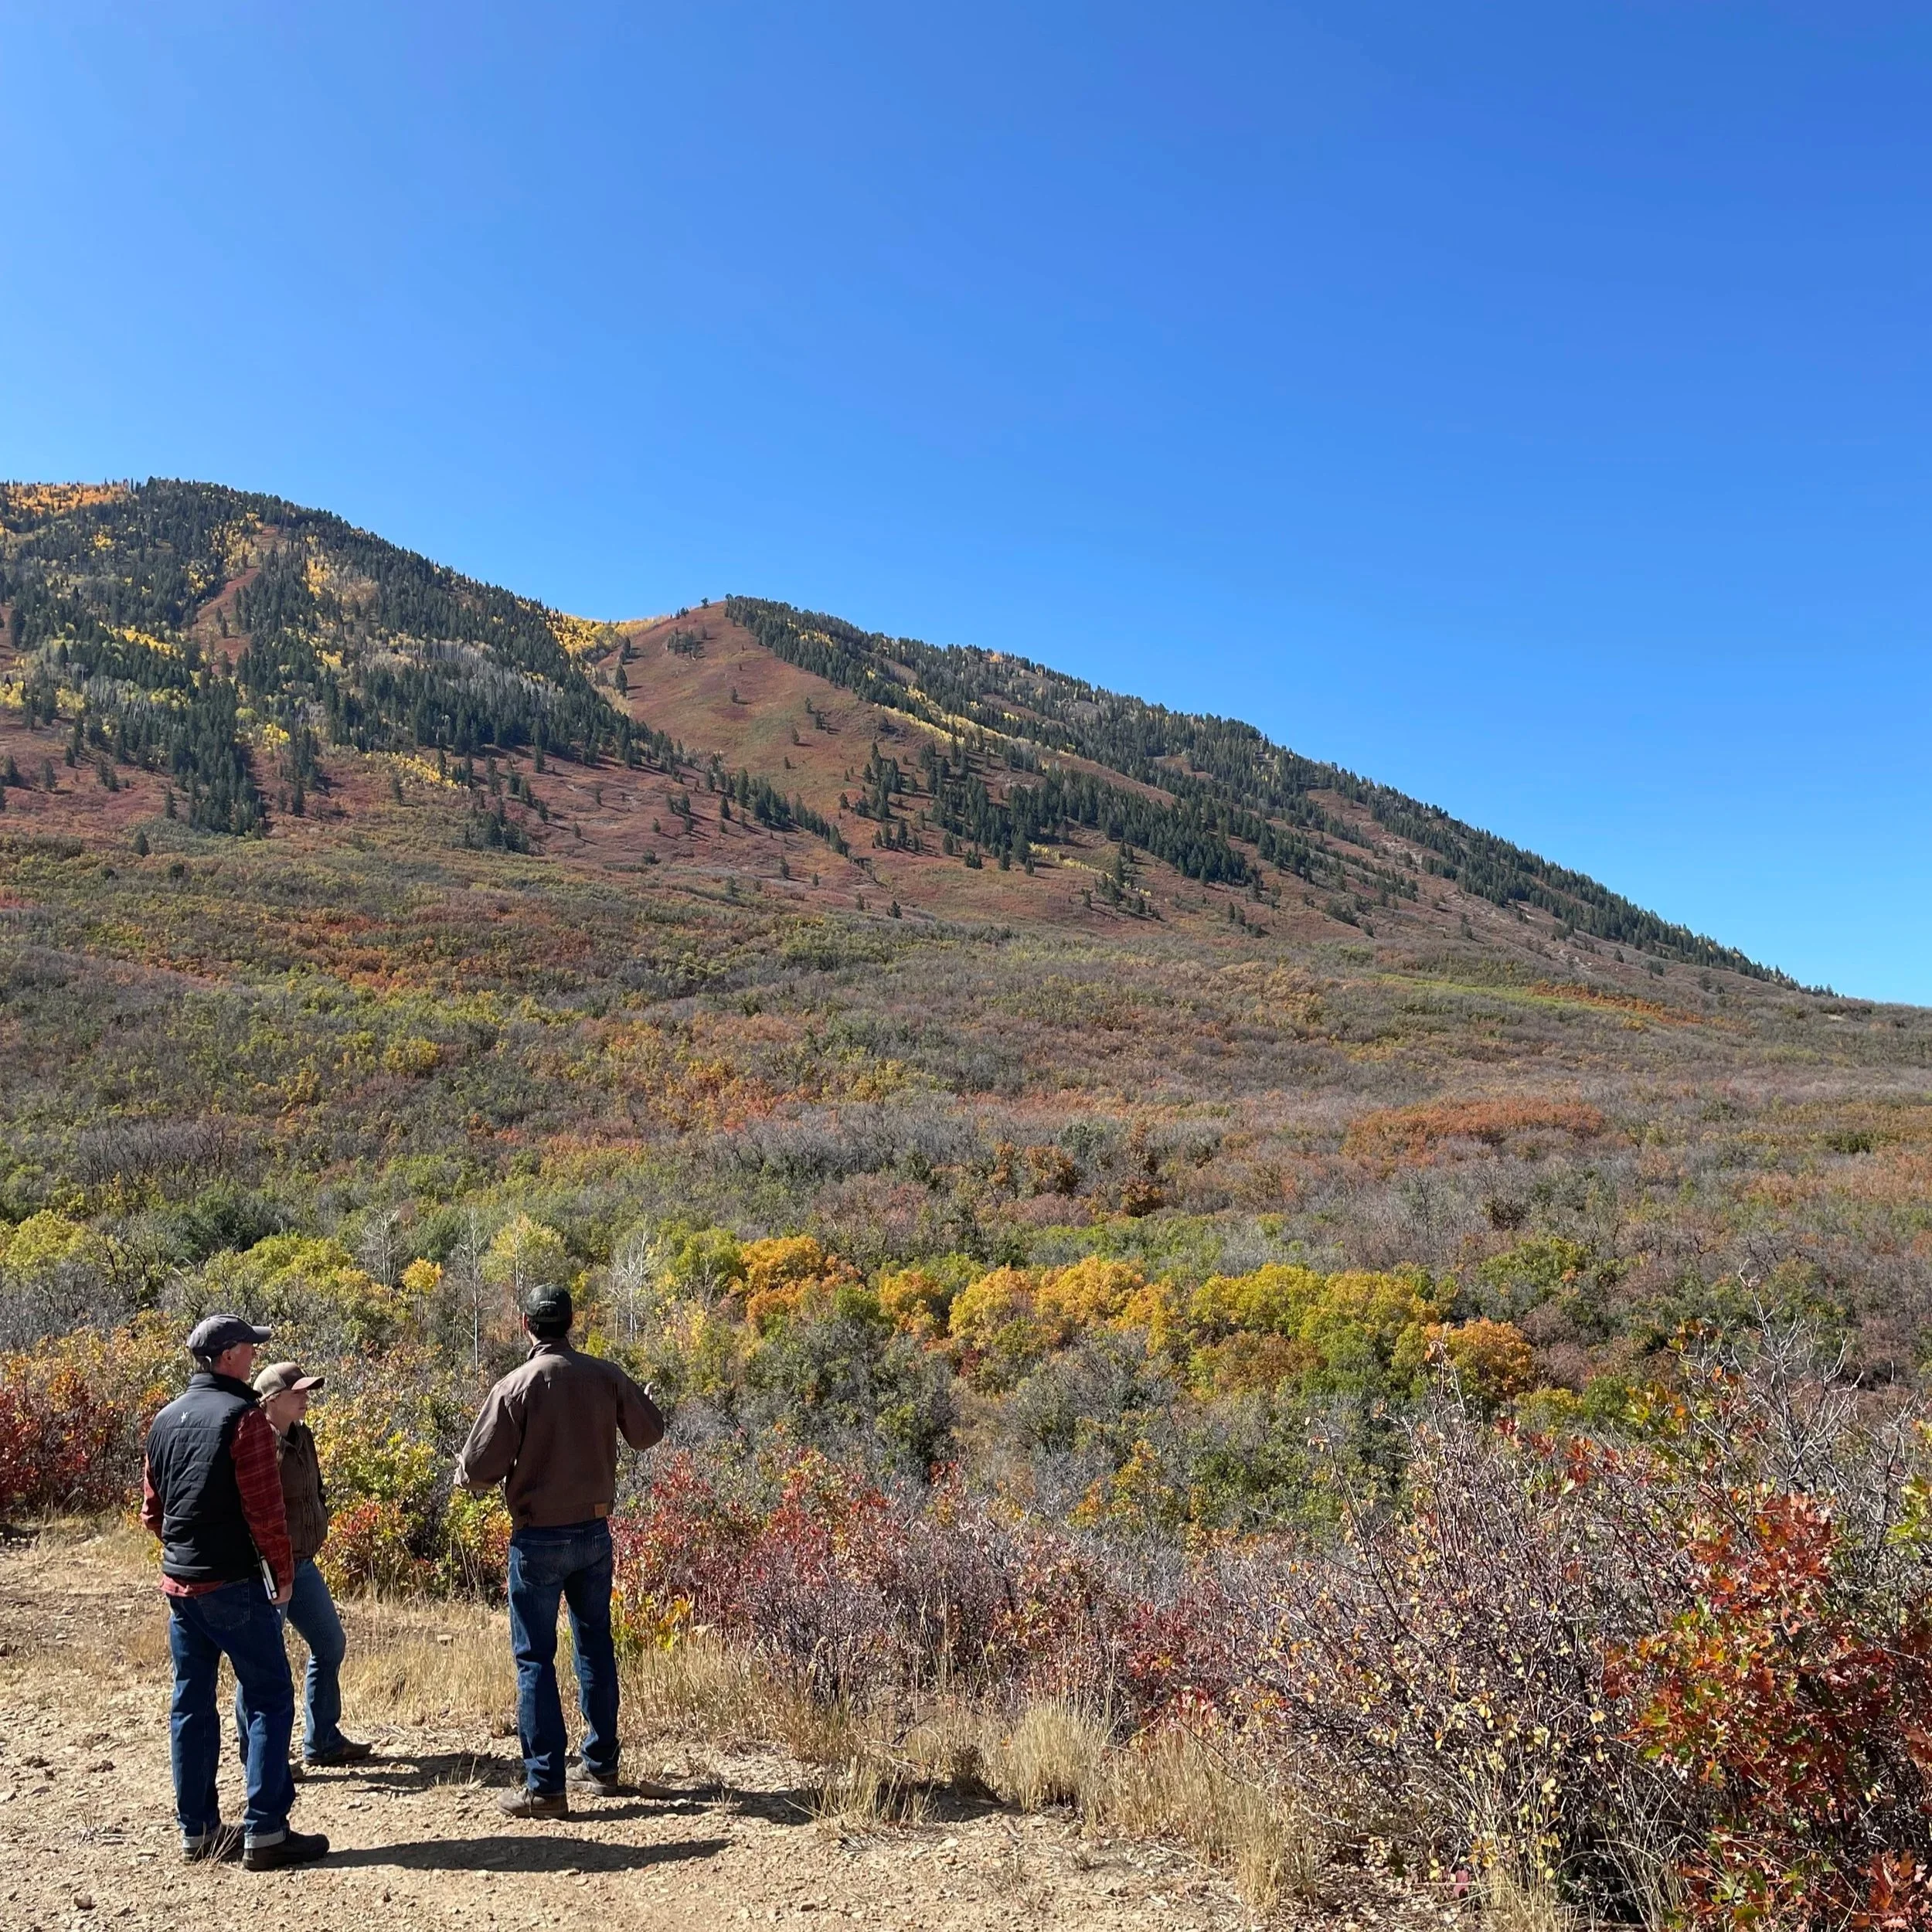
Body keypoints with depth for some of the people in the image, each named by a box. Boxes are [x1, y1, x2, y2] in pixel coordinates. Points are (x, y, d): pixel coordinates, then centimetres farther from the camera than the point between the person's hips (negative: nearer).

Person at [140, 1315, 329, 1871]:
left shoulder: (165, 1420, 9)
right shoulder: (242, 1416, -15)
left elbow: (152, 1508, 15)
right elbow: (264, 1508, -17)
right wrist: (283, 1571, -6)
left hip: (177, 1581, 8)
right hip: (232, 1583, -8)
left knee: (191, 1704, 14)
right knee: (269, 1699, 0)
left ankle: (197, 1830, 21)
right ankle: (265, 1834, -1)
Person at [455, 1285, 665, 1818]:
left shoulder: (516, 1386, -16)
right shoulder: (606, 1376, -5)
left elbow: (477, 1470, -15)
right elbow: (649, 1433, 8)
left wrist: (470, 1475, 9)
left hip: (539, 1539, -4)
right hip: (594, 1532, 4)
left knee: (536, 1659, 5)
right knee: (596, 1648, 17)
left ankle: (544, 1786, 6)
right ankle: (601, 1766, 27)